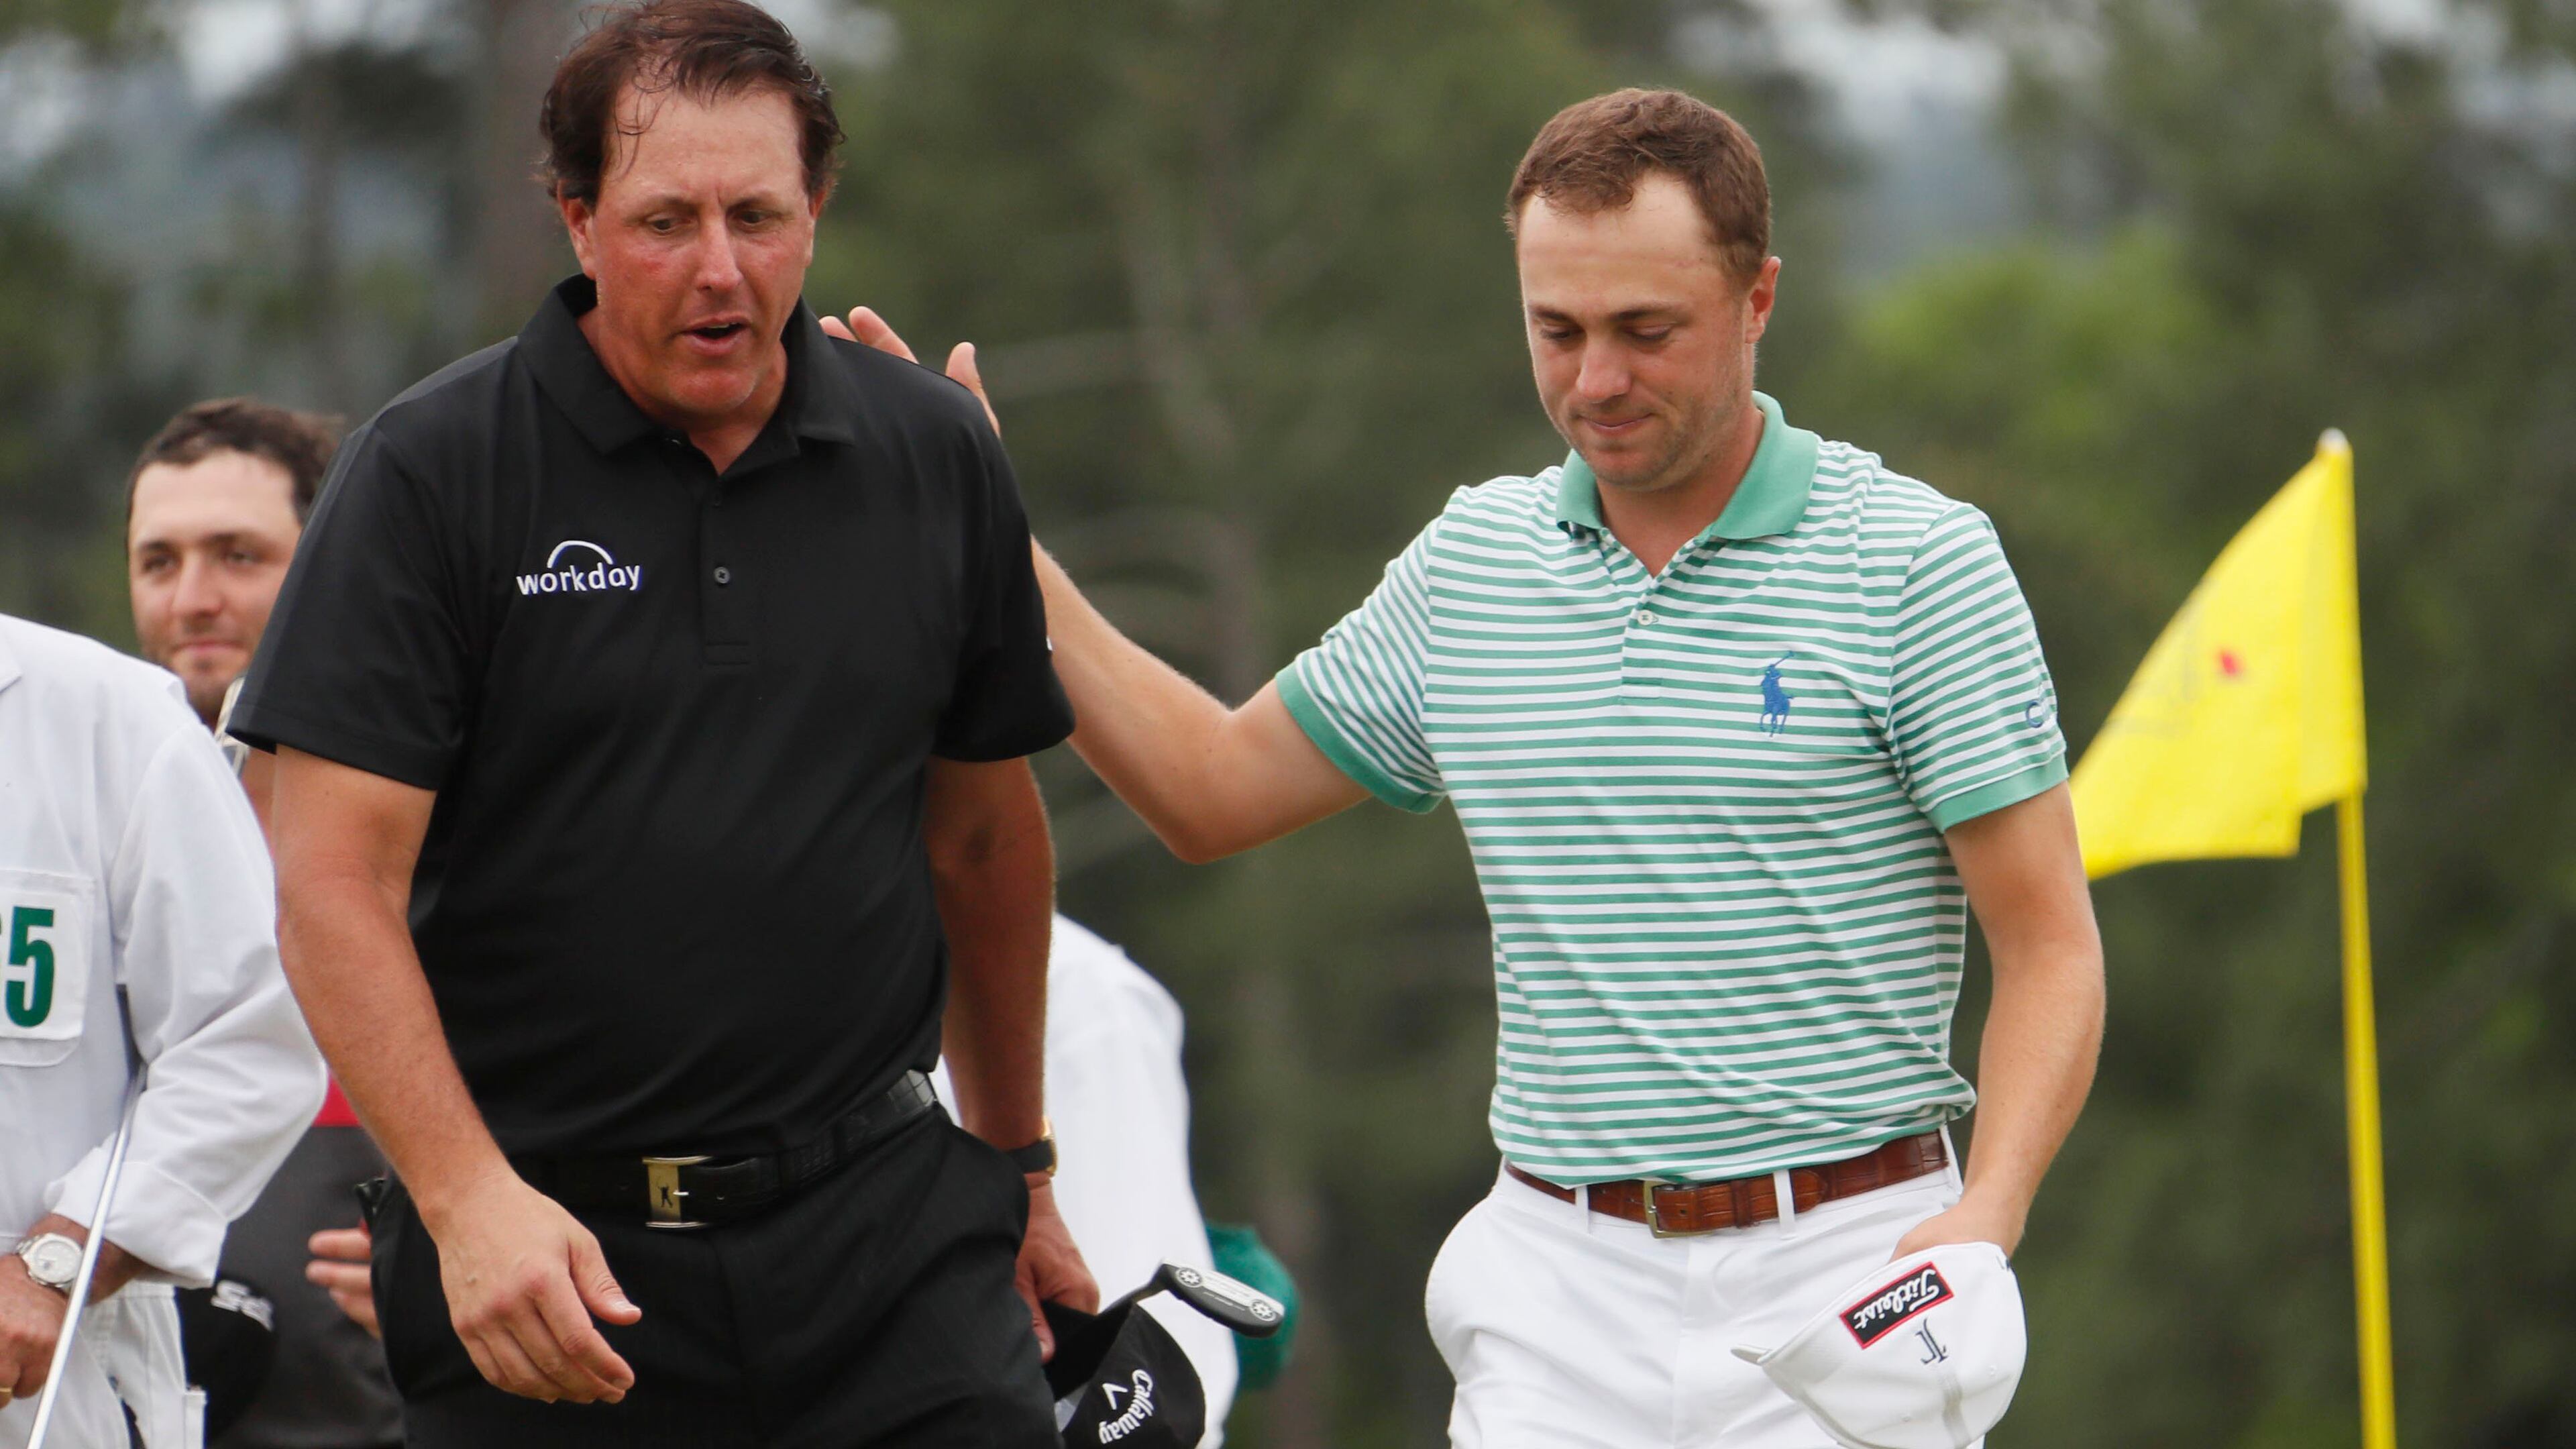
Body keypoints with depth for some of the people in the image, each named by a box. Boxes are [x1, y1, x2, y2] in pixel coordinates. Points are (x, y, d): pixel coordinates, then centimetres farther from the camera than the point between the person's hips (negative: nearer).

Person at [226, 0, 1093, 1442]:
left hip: (884, 1224, 2)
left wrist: (1016, 1164, 28)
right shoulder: (432, 473, -4)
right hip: (553, 1261, -2)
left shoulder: (938, 459, 8)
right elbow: (335, 883, -9)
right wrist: (468, 1199, -20)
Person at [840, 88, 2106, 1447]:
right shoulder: (1474, 559, 10)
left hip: (1841, 1280, -3)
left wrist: (1986, 1217, -21)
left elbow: (2050, 947, -5)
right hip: (1556, 1292, 3)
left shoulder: (1915, 559, -4)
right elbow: (1213, 787, 22)